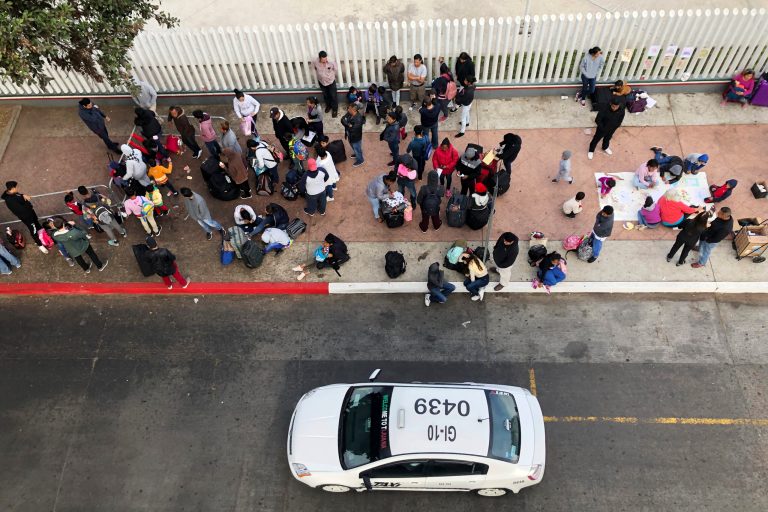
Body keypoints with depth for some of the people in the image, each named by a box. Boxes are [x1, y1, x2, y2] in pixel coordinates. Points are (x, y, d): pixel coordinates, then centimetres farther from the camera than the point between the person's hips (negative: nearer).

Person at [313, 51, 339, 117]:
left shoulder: (331, 62, -31)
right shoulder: (315, 62, -28)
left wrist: (331, 76, 6)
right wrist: (320, 75, 5)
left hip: (331, 81, -2)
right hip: (321, 81, 2)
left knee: (333, 96, 11)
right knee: (325, 95, 23)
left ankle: (335, 109, 34)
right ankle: (328, 106, 50)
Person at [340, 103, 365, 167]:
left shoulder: (358, 119, -37)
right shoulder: (349, 114, -14)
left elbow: (353, 129, -36)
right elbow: (342, 119, -12)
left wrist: (348, 125, -24)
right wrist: (348, 124, -28)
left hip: (356, 137, -8)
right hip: (350, 135, 8)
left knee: (357, 148, 17)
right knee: (353, 147, 32)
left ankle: (360, 160, 41)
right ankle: (357, 154, 61)